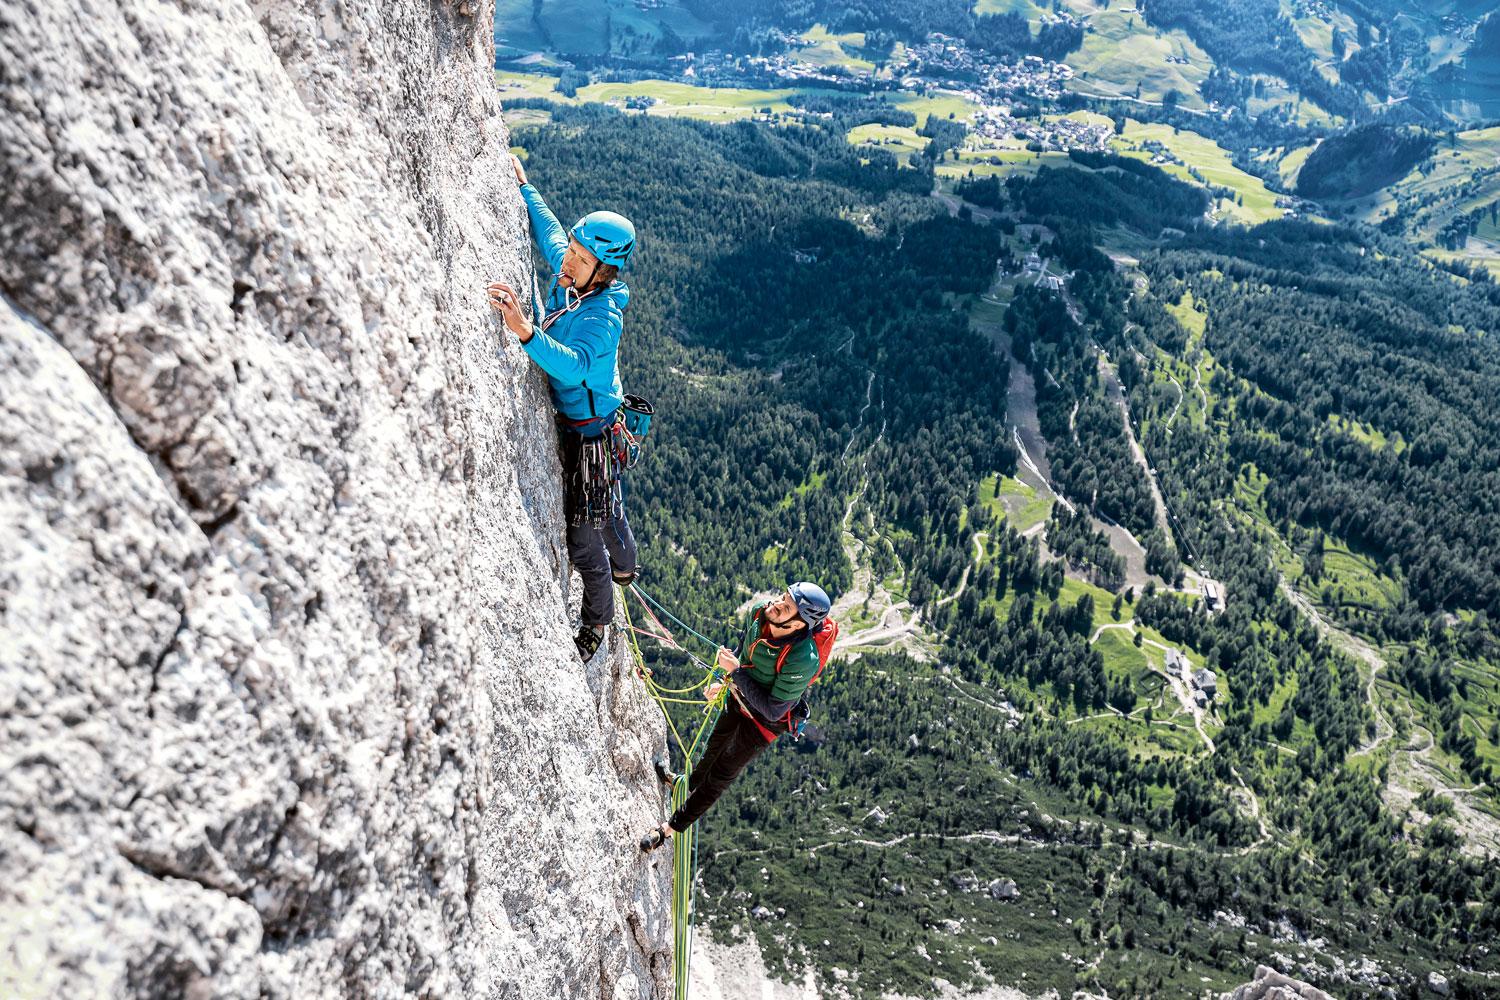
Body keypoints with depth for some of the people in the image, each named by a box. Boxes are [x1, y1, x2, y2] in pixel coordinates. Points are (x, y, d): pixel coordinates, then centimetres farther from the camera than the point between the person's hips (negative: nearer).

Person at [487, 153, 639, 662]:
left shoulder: (603, 316, -31)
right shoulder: (566, 274, -7)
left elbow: (574, 366, -49)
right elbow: (548, 227, 14)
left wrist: (525, 330, -61)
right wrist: (523, 185, 20)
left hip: (590, 430, -9)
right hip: (565, 421, 9)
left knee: (583, 532, 2)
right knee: (606, 505, 31)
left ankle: (595, 622, 25)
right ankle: (624, 565, 58)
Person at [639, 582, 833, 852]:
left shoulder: (802, 659, -43)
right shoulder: (759, 613, -24)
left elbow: (773, 710, -33)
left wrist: (736, 672, -35)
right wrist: (724, 681, 3)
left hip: (766, 719, -6)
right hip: (740, 697, 6)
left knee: (721, 774, 10)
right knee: (716, 747, 31)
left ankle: (671, 827, 28)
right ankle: (689, 785, 62)